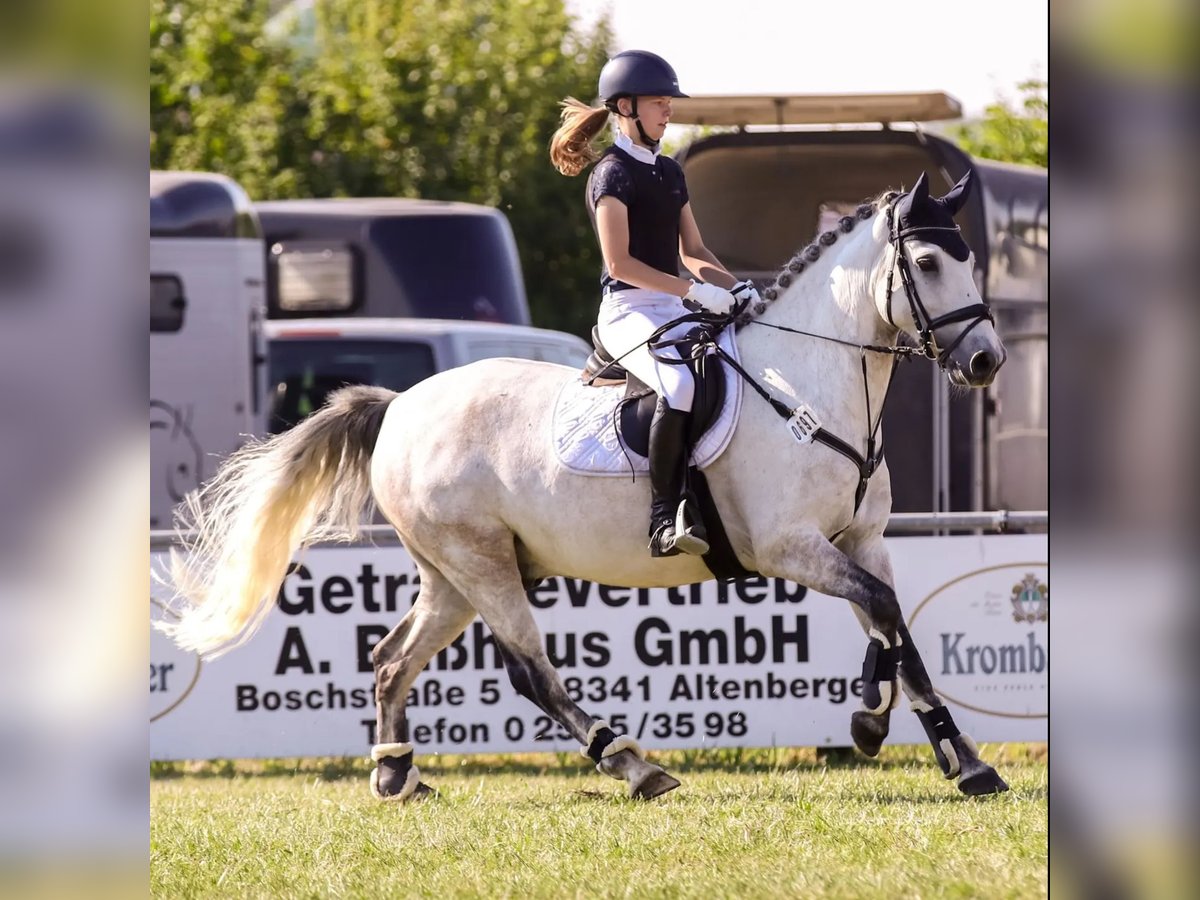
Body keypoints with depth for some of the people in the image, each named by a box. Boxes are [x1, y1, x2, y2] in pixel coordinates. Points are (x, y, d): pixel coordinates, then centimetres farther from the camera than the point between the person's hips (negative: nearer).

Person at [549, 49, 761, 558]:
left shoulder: (669, 173, 18)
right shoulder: (612, 174, -7)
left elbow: (691, 251, 22)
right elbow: (619, 262, -15)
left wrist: (735, 288, 3)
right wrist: (694, 290, -20)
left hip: (673, 311, 9)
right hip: (629, 310, -9)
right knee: (680, 384, -34)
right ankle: (664, 519, -35)